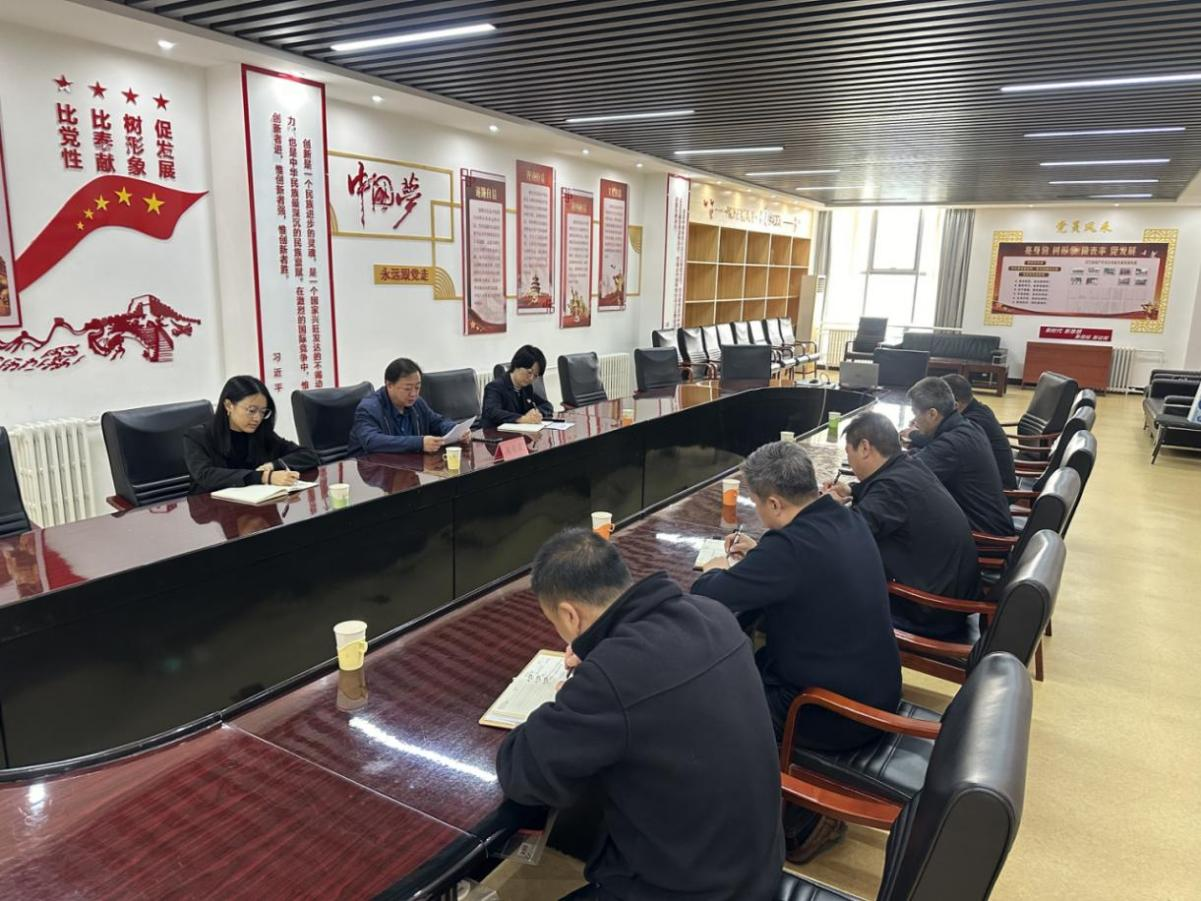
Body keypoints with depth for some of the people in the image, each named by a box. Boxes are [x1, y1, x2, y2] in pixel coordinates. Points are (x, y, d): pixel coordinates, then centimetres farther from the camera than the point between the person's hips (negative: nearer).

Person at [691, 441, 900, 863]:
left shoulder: (791, 544, -29)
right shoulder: (847, 520, -1)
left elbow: (707, 599, -23)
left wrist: (716, 571, -2)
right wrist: (759, 553, 15)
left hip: (838, 715, -9)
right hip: (876, 692, 9)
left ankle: (804, 819, 16)